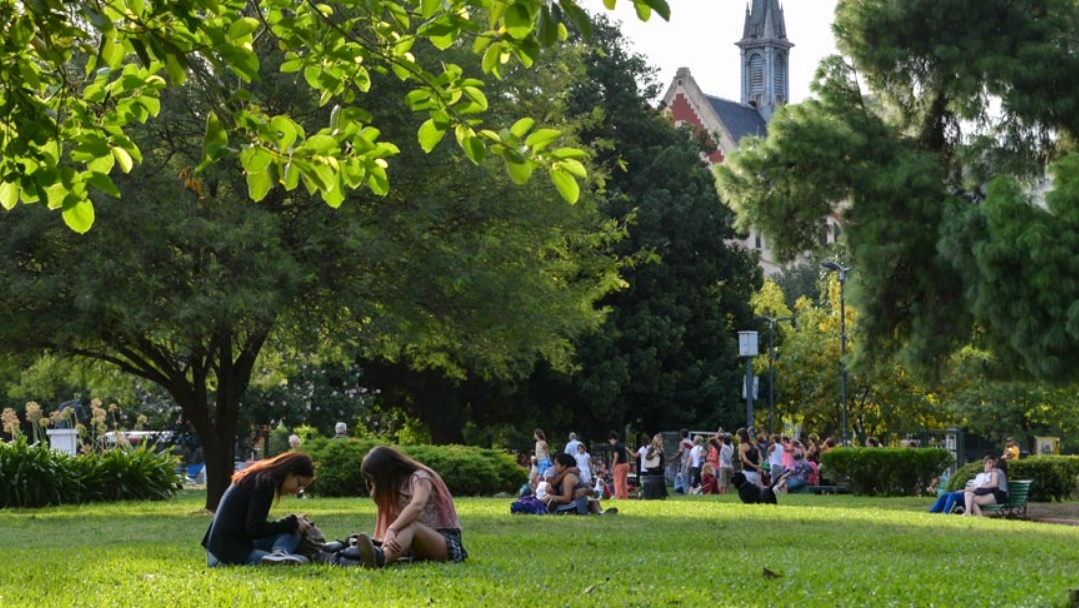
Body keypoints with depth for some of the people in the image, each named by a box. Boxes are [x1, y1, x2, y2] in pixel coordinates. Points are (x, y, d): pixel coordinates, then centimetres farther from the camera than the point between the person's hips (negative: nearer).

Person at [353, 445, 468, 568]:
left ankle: (380, 557, -68)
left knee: (410, 526, -36)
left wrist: (392, 530, -44)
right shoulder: (394, 487, 17)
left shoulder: (420, 478, -8)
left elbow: (417, 505, -30)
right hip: (420, 550, 9)